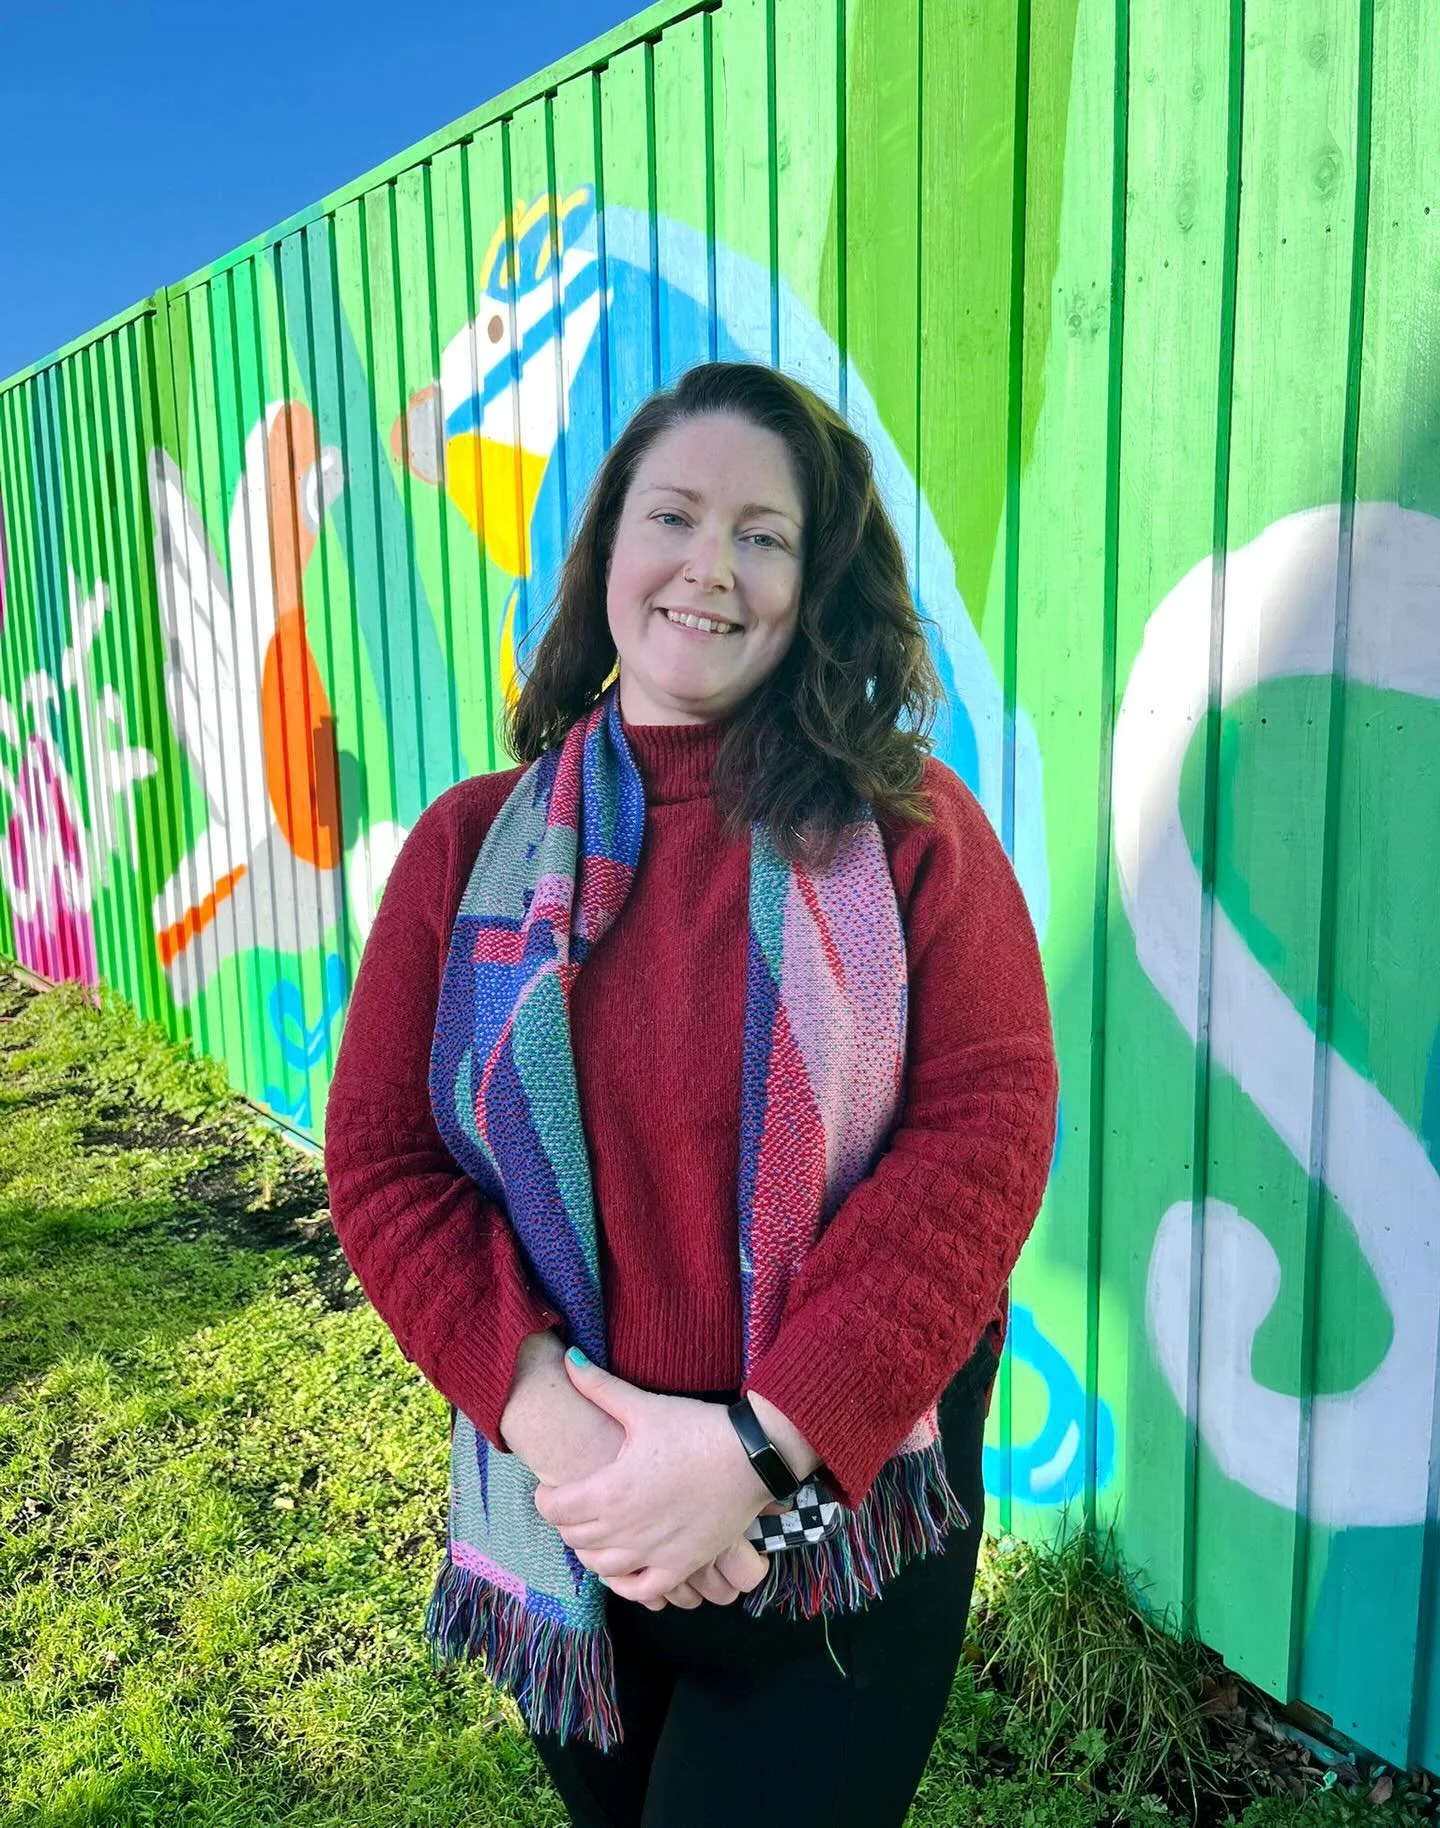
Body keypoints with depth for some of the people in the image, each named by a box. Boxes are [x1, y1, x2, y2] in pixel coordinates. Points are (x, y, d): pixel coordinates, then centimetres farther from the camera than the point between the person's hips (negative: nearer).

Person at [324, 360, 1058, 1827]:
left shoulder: (910, 828, -8)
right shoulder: (473, 842, -3)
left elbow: (986, 1129, -15)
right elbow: (381, 1158, -5)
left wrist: (759, 1446, -21)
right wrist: (555, 1420, -19)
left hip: (847, 1509, -2)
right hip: (564, 1521, 3)